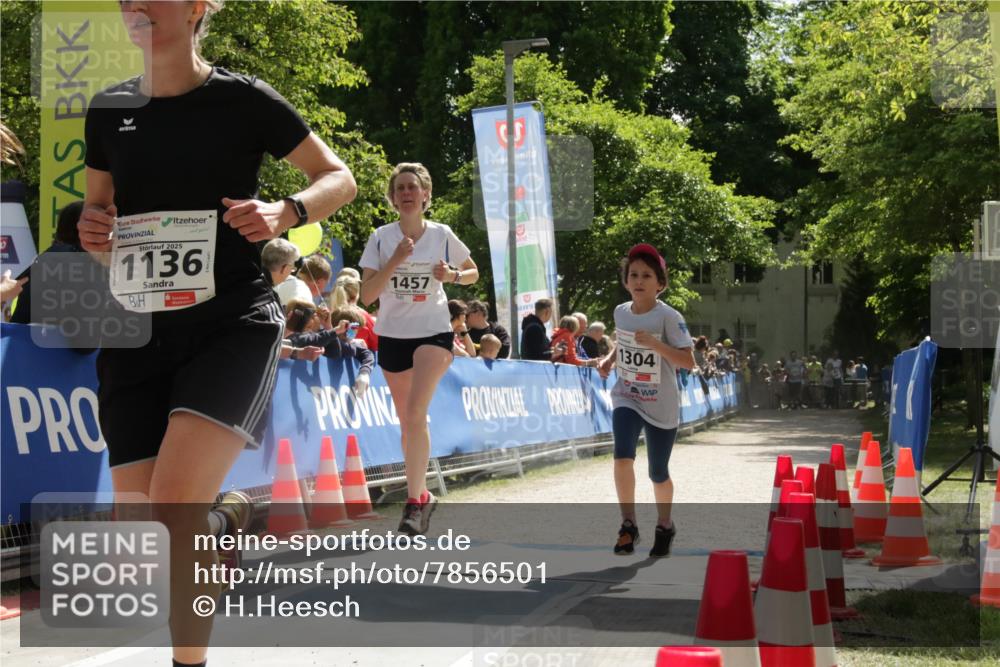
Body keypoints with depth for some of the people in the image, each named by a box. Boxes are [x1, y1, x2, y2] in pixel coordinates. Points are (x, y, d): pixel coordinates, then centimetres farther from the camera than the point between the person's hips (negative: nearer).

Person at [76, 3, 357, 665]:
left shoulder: (244, 100, -3)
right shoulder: (109, 110, 9)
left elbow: (339, 178, 5)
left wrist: (284, 212, -15)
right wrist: (93, 232, -3)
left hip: (233, 320, -4)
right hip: (138, 330, 5)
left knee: (174, 506, -25)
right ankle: (227, 519, 34)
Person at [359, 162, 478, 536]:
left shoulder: (442, 235, -2)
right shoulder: (381, 238, -4)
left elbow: (473, 273, 14)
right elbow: (366, 295, -10)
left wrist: (452, 275, -8)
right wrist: (395, 260, -21)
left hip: (434, 333, -2)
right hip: (392, 335, 2)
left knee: (416, 413, -21)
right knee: (407, 421, 10)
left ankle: (414, 501, -21)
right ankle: (421, 495, 27)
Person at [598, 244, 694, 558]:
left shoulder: (668, 317, -15)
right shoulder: (621, 312, 1)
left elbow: (688, 361, -20)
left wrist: (654, 343, -31)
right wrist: (609, 360, 2)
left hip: (661, 405, -3)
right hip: (626, 398, 3)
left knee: (658, 473, 8)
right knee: (623, 456, -21)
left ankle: (664, 525, 34)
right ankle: (628, 524, -8)